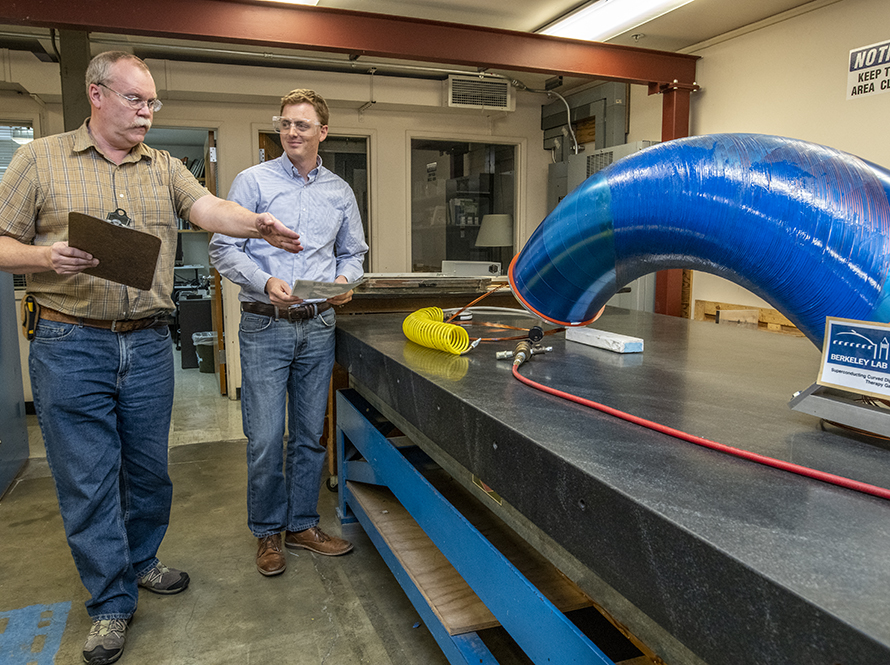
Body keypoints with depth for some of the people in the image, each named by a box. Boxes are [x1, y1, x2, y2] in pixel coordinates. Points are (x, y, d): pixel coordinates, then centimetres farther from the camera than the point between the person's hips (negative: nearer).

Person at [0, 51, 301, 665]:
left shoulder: (165, 168, 11)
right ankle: (111, 604, 21)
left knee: (149, 469, 14)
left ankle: (141, 562, 38)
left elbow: (209, 209, -6)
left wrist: (258, 224, -25)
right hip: (71, 347, -2)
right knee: (88, 479, 5)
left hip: (149, 344, 3)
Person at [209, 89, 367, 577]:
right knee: (265, 437, -1)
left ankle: (302, 525, 26)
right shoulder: (253, 181, 2)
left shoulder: (340, 192, 12)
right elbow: (223, 249, -3)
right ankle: (268, 532, 19)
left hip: (318, 327, 3)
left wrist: (345, 280, -4)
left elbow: (353, 253, 18)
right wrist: (265, 282, -19)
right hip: (265, 325, -3)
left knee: (310, 434, 11)